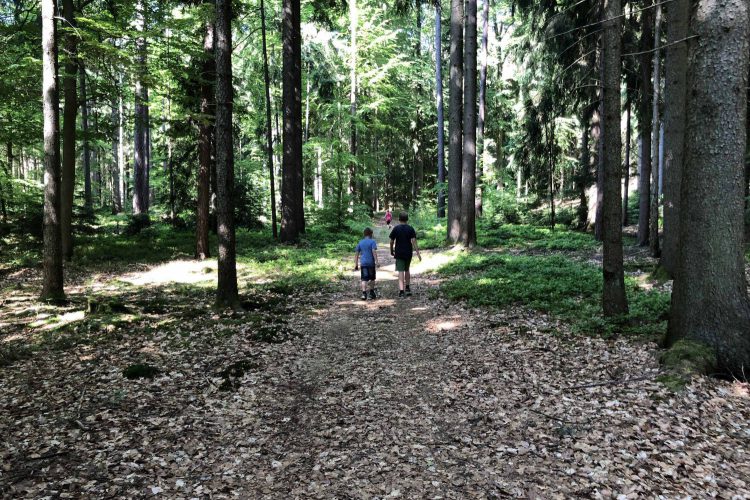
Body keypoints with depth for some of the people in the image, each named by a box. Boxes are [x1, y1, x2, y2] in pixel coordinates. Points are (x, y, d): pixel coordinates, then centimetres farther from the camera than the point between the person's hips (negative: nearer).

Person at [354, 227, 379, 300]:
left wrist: (356, 264, 13)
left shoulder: (360, 243, 10)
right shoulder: (372, 241, -2)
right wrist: (376, 261, -14)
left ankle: (364, 294, -15)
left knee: (364, 279, -1)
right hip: (371, 263, -2)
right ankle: (372, 293, 22)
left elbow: (356, 254, 9)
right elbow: (374, 252, -14)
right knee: (372, 278, 13)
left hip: (363, 263, 2)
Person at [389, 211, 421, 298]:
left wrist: (392, 250, 14)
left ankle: (401, 290, -12)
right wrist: (417, 253, -9)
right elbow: (414, 241, -9)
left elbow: (392, 241, -2)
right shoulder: (410, 229, -2)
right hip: (408, 253, 2)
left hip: (399, 253, -2)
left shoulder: (396, 228, -4)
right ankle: (407, 288, 25)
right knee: (407, 270, 19)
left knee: (401, 271, -3)